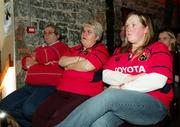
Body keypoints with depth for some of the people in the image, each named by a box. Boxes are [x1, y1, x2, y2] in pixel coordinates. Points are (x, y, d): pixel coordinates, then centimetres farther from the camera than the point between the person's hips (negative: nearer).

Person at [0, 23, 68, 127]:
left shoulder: (61, 46, 4)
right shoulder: (41, 48, 25)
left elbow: (47, 56, -13)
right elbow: (25, 62, 16)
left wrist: (35, 57, 9)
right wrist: (42, 60, -2)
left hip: (48, 86, -8)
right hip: (29, 86, 8)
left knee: (29, 109, -32)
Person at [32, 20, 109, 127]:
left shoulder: (101, 49, 3)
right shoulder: (76, 49, 24)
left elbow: (87, 66, -13)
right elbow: (61, 61, 10)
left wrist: (69, 66, 4)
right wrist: (78, 58, -5)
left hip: (85, 95, -6)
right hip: (63, 92, 7)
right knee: (39, 115, -12)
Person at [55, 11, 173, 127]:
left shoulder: (158, 48, 6)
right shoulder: (121, 52, 22)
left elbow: (158, 81, -11)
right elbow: (105, 75, 8)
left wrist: (121, 88, -9)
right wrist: (129, 78, -10)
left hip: (152, 104, -4)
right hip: (121, 101, 4)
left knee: (109, 96, -32)